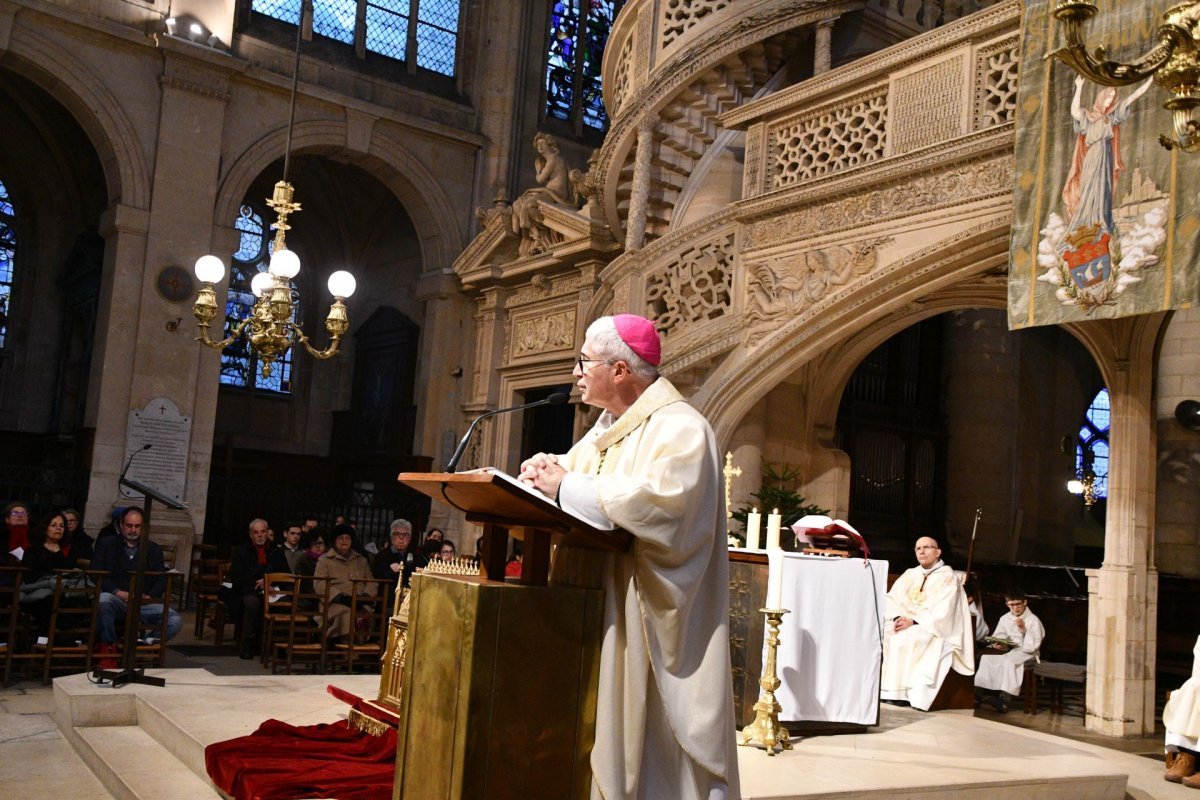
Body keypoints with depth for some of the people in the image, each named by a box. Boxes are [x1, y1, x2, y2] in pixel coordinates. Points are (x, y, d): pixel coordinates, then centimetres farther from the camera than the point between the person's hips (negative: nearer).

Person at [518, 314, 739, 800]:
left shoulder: (680, 427, -14)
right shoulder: (608, 427, 17)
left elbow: (666, 500, -30)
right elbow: (571, 467, 20)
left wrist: (568, 487, -24)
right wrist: (547, 468, -4)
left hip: (646, 620, -9)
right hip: (599, 611, 9)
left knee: (645, 728, -3)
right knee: (605, 725, 12)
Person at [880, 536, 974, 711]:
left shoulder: (948, 578, -3)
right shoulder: (910, 575, 15)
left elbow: (941, 614, -15)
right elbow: (891, 600, 6)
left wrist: (913, 621, -22)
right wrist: (897, 618, -14)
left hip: (935, 633, -5)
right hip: (904, 624, 6)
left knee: (905, 638, -34)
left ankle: (902, 693, -32)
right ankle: (884, 689, -25)